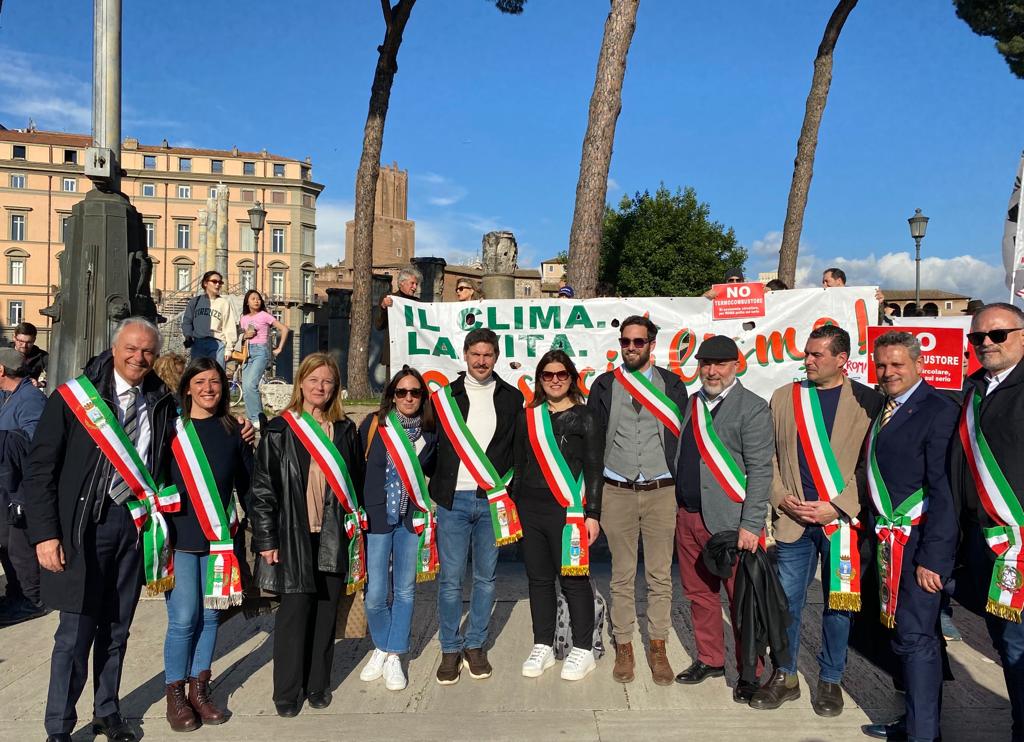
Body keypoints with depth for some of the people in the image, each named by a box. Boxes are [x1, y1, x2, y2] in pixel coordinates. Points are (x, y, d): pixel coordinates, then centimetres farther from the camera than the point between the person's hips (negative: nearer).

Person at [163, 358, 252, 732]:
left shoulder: (232, 430, 7)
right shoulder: (172, 428, -1)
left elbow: (247, 483, 9)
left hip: (219, 537, 3)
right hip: (179, 536, -3)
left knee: (210, 615, 8)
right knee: (183, 617, -4)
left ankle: (199, 690, 22)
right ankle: (175, 694, 13)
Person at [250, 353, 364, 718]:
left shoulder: (345, 430, 9)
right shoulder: (280, 430, -1)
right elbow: (262, 488, -3)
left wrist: (356, 530, 11)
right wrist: (266, 539, -6)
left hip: (334, 537, 3)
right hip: (294, 536, -3)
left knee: (326, 612, 9)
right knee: (294, 612, -1)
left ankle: (318, 685, 24)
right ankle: (287, 693, 14)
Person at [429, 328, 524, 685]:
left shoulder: (512, 397, 6)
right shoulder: (445, 397, 4)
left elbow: (520, 449, 10)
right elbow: (430, 444, 8)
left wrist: (510, 492, 4)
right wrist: (432, 490, 4)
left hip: (492, 500, 1)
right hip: (452, 499, -1)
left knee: (486, 577, 9)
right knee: (450, 578, 1)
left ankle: (476, 645, 24)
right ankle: (450, 649, 17)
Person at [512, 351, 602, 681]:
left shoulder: (585, 417, 2)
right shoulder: (527, 417, 12)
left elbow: (594, 469, -1)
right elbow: (520, 465, 15)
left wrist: (592, 514, -7)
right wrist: (514, 507, 12)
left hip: (568, 511, -4)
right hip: (531, 510, 4)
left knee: (574, 580, -1)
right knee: (538, 579, 10)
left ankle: (583, 649, 13)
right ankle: (543, 646, 22)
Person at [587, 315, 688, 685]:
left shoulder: (672, 384, 5)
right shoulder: (604, 385, 5)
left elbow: (682, 437, 5)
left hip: (661, 491, 0)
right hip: (617, 491, 0)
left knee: (660, 575, 7)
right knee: (622, 575, 8)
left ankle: (658, 647, 20)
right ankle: (624, 647, 19)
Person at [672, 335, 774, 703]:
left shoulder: (752, 408, -8)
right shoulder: (692, 404, 13)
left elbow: (760, 471, -13)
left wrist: (751, 525, -18)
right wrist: (679, 507, 12)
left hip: (730, 521, -6)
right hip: (688, 517, 6)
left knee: (742, 600, 3)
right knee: (699, 593, 15)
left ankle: (750, 674, 17)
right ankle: (710, 660, 31)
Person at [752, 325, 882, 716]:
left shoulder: (867, 401, -3)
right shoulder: (784, 397, 7)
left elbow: (871, 464, -5)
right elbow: (769, 456, 9)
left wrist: (837, 507, -11)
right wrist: (781, 497, -4)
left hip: (843, 519, -2)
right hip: (793, 518, 2)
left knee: (838, 602, 10)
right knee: (786, 600, 8)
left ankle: (830, 679, 27)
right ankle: (784, 676, 24)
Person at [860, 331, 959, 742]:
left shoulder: (938, 411, -13)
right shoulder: (883, 408, 11)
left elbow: (944, 489, -17)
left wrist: (931, 556, -19)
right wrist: (875, 534, 8)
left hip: (919, 541, -8)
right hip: (889, 539, 8)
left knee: (915, 638, -2)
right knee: (907, 634, 17)